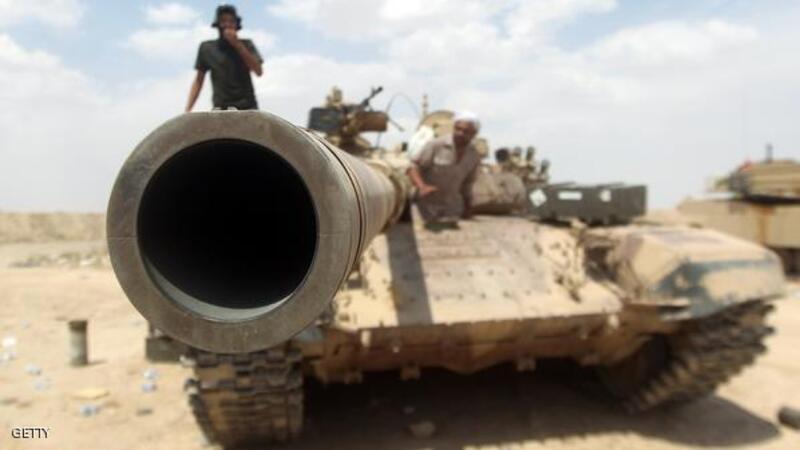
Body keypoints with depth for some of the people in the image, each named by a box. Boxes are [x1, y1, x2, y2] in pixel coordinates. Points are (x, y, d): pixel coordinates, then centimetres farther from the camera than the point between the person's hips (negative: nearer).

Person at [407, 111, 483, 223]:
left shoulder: (474, 156, 0)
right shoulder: (436, 145, -15)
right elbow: (413, 168, -15)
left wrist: (466, 210, 16)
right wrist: (422, 187, -34)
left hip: (451, 210, 3)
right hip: (426, 204, -3)